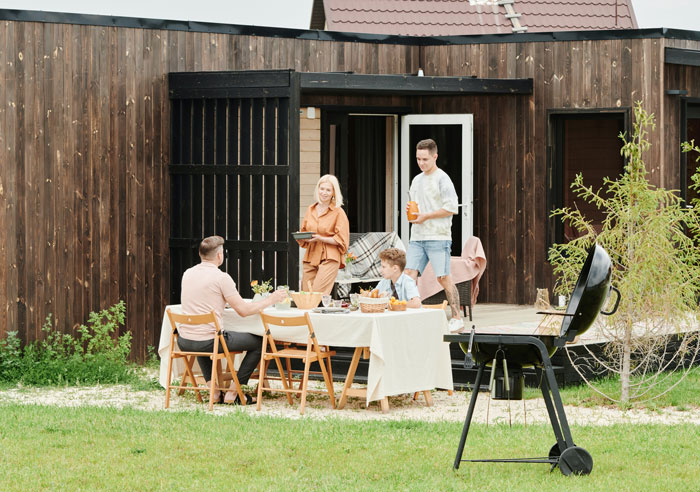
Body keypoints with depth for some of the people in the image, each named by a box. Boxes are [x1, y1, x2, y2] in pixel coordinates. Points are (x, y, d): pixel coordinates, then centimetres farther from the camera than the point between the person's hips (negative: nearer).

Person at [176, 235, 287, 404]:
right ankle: (232, 393, 11)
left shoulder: (188, 274, 9)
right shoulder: (221, 277, -11)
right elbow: (244, 310, -10)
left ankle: (213, 390, 32)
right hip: (207, 342, -7)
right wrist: (271, 300, 3)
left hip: (184, 341, 7)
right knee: (258, 342, 8)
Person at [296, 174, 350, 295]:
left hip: (329, 258, -6)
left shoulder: (338, 213, -2)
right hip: (310, 257, 6)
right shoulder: (310, 210, 15)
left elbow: (341, 240, -6)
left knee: (318, 294, -18)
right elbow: (303, 231, 26)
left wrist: (320, 238, -16)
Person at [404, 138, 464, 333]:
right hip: (417, 236, 7)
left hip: (438, 236, -7)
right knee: (409, 274, -3)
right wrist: (411, 211, 6)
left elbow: (451, 208, -11)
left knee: (443, 277, -6)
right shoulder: (417, 180, 19)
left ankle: (457, 318, 2)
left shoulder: (442, 179, -6)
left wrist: (426, 216, -13)